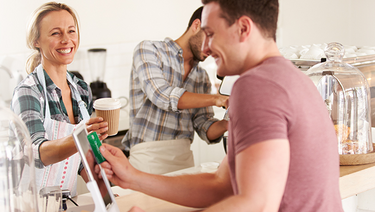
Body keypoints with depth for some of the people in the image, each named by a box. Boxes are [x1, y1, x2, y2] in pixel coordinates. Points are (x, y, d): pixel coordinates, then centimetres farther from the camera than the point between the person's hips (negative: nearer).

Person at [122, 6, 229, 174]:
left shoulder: (202, 77, 13)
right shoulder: (148, 50, -2)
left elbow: (205, 129, 9)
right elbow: (161, 95, -18)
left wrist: (226, 124, -13)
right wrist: (215, 99, -21)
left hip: (184, 158, 5)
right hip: (148, 157, -5)